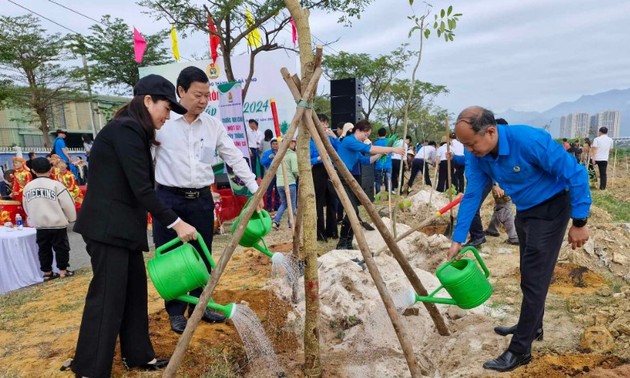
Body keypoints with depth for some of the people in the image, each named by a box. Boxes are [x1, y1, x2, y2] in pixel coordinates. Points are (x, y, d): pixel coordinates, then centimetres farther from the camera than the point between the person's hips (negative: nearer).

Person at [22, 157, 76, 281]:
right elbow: (67, 204, -12)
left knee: (44, 249, 14)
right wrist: (71, 218, 4)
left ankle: (47, 272, 21)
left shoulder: (28, 187, 2)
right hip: (57, 223, -4)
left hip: (39, 224, 4)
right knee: (61, 247, 8)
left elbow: (26, 207, 14)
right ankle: (63, 270, 14)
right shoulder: (56, 184, -14)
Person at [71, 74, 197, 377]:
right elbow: (141, 188, -21)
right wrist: (175, 223, -17)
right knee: (107, 296, -4)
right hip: (107, 226, -10)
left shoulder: (131, 131, 15)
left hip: (121, 225, 10)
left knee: (134, 291, 13)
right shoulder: (126, 130, -16)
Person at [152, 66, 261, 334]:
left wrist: (255, 189, 0)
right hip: (169, 198, -3)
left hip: (202, 199, 3)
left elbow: (235, 158, 6)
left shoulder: (213, 125, 4)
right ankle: (176, 312, 23)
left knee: (202, 256, 12)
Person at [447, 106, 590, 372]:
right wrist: (458, 239, -9)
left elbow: (575, 174, -24)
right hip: (524, 210, 7)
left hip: (550, 208, -7)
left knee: (534, 278, -5)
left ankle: (520, 350, 6)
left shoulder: (529, 140, -32)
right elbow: (472, 195, -7)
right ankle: (531, 327, 39)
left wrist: (579, 222, -19)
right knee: (529, 274, 19)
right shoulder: (477, 155, -12)